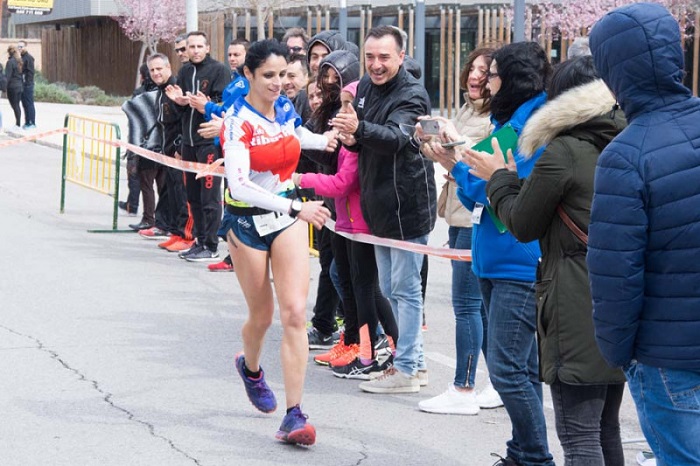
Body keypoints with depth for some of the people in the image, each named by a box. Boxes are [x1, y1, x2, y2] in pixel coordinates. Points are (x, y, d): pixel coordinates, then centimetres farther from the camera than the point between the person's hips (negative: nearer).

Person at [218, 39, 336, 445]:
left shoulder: (286, 108, -1)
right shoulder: (238, 121, -18)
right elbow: (239, 185, -30)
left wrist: (322, 140, 4)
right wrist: (296, 207, -37)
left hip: (289, 215, 4)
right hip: (249, 221, -4)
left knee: (295, 313, -10)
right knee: (263, 315, 11)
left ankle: (294, 416, -10)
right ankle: (251, 367, 48)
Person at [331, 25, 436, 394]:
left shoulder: (412, 94, -16)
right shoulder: (365, 87, 8)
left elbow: (395, 136, -34)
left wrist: (359, 128, -52)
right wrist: (351, 139, -7)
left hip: (407, 205, -9)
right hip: (380, 205, 9)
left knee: (405, 289, -2)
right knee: (390, 290, 16)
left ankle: (406, 370, 6)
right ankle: (415, 361, 27)